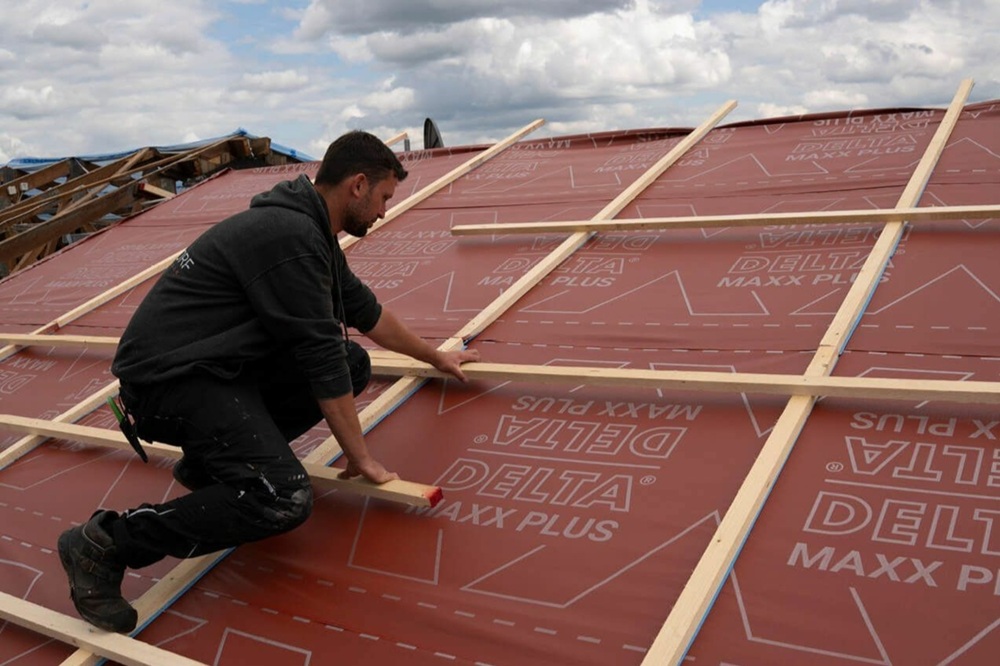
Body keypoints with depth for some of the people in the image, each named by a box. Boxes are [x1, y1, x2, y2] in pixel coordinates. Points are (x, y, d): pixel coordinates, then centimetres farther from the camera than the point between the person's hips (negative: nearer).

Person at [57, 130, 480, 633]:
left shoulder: (312, 231, 10)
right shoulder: (290, 237, -22)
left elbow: (367, 313, 24)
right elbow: (321, 358, -20)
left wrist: (436, 357, 34)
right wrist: (360, 457, -10)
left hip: (223, 364, 10)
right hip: (169, 378, -10)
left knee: (354, 364, 6)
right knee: (283, 500, -25)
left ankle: (211, 462, 10)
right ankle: (106, 541, -9)